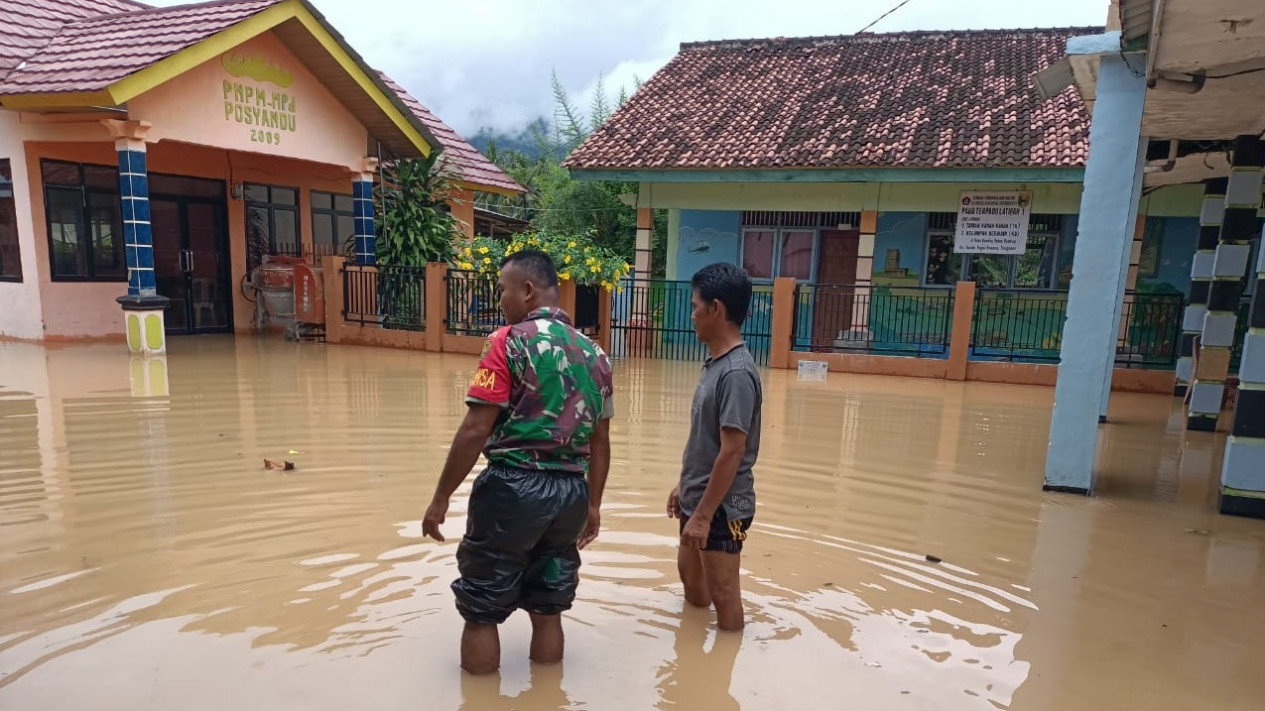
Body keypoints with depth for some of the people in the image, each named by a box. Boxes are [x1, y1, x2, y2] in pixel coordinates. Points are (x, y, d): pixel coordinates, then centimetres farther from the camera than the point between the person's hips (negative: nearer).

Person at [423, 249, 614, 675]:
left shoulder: (509, 341, -9)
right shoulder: (594, 353, 9)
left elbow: (475, 431, -14)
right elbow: (600, 443, 12)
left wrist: (441, 498, -5)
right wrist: (592, 505, 21)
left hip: (513, 487, -6)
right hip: (571, 493, 6)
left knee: (481, 612, 12)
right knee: (547, 613, 18)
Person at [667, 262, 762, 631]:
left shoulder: (736, 372, -24)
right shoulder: (714, 363, 5)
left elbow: (732, 452, -25)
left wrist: (704, 514, -21)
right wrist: (684, 486, 18)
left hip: (721, 508, -10)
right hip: (698, 499, 10)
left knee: (721, 592, 6)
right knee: (689, 573, 25)